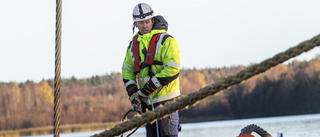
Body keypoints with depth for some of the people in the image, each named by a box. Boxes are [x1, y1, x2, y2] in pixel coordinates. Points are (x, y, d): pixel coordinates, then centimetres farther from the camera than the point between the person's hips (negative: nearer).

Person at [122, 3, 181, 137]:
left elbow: (172, 69, -15)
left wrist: (148, 88, -18)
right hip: (147, 102, 6)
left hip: (166, 100, -6)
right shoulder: (133, 44, 14)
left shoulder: (166, 41, -7)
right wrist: (132, 91, -2)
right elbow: (127, 70, 17)